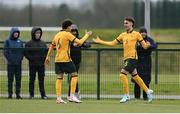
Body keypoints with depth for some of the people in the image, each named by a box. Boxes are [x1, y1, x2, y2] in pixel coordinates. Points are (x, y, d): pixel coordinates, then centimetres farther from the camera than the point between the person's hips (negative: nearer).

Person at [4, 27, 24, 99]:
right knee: (10, 79, -1)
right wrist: (9, 59, -11)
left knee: (18, 79, 3)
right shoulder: (8, 41, 0)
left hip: (18, 63, 3)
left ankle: (18, 94, 6)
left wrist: (20, 59, -2)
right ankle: (10, 94, 2)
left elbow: (22, 52, 12)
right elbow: (5, 52, -2)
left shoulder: (20, 41, 10)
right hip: (10, 63, -3)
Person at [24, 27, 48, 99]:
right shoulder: (29, 43, -1)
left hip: (41, 64, 3)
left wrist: (44, 58, -1)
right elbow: (26, 53, -2)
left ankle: (43, 94, 5)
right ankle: (31, 94, 6)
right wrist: (31, 58, -13)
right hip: (32, 65, -3)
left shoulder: (43, 43, 10)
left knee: (41, 80, 4)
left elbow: (46, 52, 15)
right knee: (32, 80, 2)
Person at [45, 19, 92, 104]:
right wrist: (87, 35, 3)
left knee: (59, 78, 6)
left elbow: (51, 46, 23)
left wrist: (48, 57, 31)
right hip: (66, 59, -7)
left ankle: (58, 98, 1)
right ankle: (72, 96, -7)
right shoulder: (67, 34, -8)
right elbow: (79, 42, -11)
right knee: (74, 75, 1)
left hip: (57, 60, 7)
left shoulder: (57, 35, 15)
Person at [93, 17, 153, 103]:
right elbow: (112, 43, 18)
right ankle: (148, 91, 25)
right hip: (126, 58, 7)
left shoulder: (136, 34, -1)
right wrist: (100, 41, 15)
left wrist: (147, 45, -23)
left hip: (132, 58, -7)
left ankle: (126, 95, -8)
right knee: (135, 76, 12)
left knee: (122, 74, -16)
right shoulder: (123, 35, 15)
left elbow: (144, 46, 0)